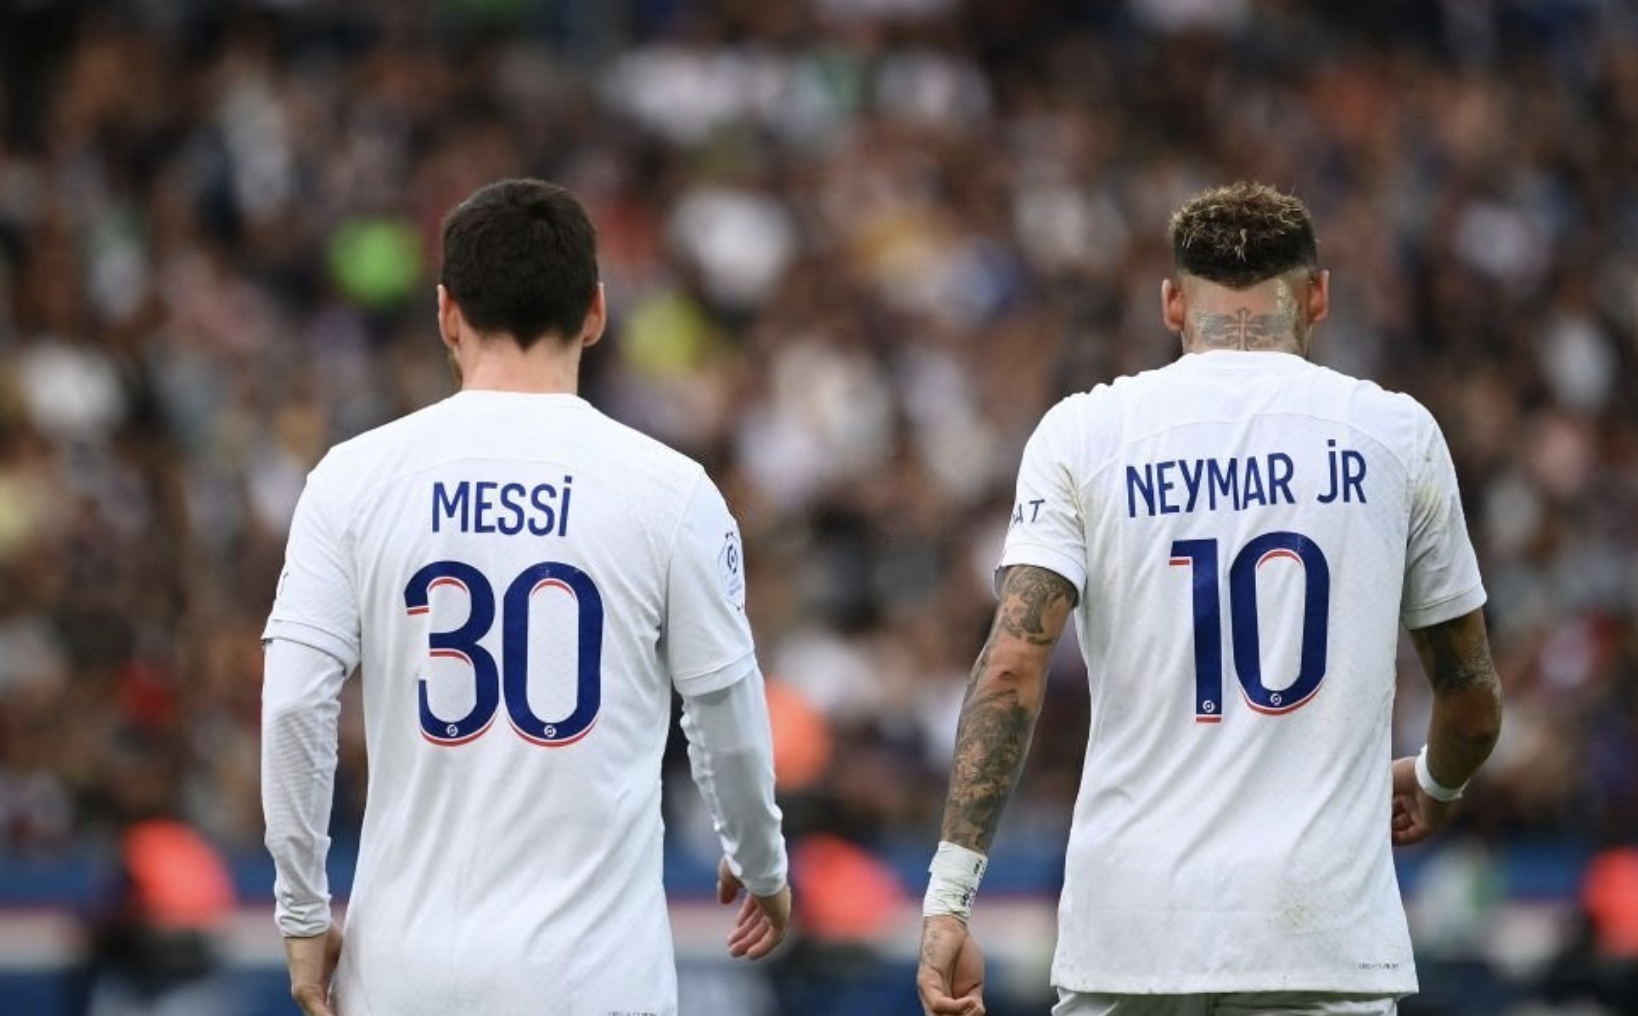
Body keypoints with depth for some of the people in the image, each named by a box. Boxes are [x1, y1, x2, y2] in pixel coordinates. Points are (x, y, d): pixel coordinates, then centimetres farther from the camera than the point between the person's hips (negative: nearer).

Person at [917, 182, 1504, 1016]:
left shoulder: (1083, 431, 4)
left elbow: (1012, 666, -7)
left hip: (1128, 930, 1)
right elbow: (1473, 697, 14)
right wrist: (1434, 783, 37)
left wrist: (950, 897, -7)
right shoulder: (1394, 433, 6)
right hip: (1323, 938, -1)